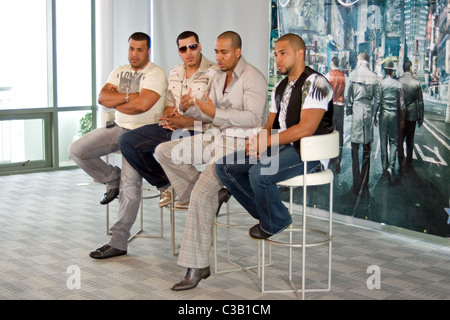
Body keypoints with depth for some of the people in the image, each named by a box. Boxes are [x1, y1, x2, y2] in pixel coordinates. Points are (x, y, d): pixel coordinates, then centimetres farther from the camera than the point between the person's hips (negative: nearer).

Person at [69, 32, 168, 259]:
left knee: (129, 186, -16)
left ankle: (118, 242, -9)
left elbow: (142, 104, -22)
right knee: (77, 150, -8)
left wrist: (115, 101, -7)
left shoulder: (155, 74, -8)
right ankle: (112, 178, 11)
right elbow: (102, 98, 1)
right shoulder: (119, 72, 14)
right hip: (118, 128, 7)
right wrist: (127, 97, -14)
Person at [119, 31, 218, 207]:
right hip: (169, 127, 8)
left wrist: (185, 122, -22)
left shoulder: (213, 73, -8)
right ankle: (164, 184, 6)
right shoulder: (174, 73, 16)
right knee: (127, 140, -5)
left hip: (195, 131, -8)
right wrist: (167, 116, -4)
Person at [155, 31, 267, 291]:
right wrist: (191, 107, -1)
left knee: (202, 193, -25)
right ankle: (214, 196, -2)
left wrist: (216, 112, -27)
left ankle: (197, 267, -18)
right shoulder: (220, 77, 16)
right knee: (165, 151, 4)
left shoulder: (253, 78, -12)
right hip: (218, 138, 10)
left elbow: (253, 118, -22)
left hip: (241, 143, -9)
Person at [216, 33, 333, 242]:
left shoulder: (315, 83, -11)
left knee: (259, 172, -34)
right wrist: (259, 142, -5)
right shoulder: (281, 87, 18)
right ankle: (265, 213, 5)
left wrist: (267, 142, -19)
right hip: (279, 147, 9)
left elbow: (306, 129, -21)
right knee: (225, 168, -6)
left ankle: (276, 222, -5)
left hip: (307, 152, -9)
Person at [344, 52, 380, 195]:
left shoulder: (353, 74, -4)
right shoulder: (374, 76, 1)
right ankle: (364, 183, 15)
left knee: (355, 149, 2)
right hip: (368, 111, 2)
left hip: (356, 110, -2)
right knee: (367, 149, 11)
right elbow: (377, 98, 2)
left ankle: (356, 185, -1)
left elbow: (347, 95, -2)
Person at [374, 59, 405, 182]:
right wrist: (402, 119, 7)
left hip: (383, 115, 0)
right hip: (394, 115, 0)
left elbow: (377, 101, -5)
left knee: (383, 142, 8)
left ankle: (385, 168, 13)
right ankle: (391, 167, -10)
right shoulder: (398, 85, -3)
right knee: (394, 141, 6)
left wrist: (375, 116, 6)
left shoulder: (381, 83, -6)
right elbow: (401, 104, -1)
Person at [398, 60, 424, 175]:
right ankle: (408, 164, 21)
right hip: (412, 115, 0)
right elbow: (420, 102, -2)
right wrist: (421, 118, 7)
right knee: (410, 140, 13)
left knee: (400, 140, 5)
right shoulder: (417, 82, -7)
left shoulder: (398, 81, -7)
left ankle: (402, 164, -2)